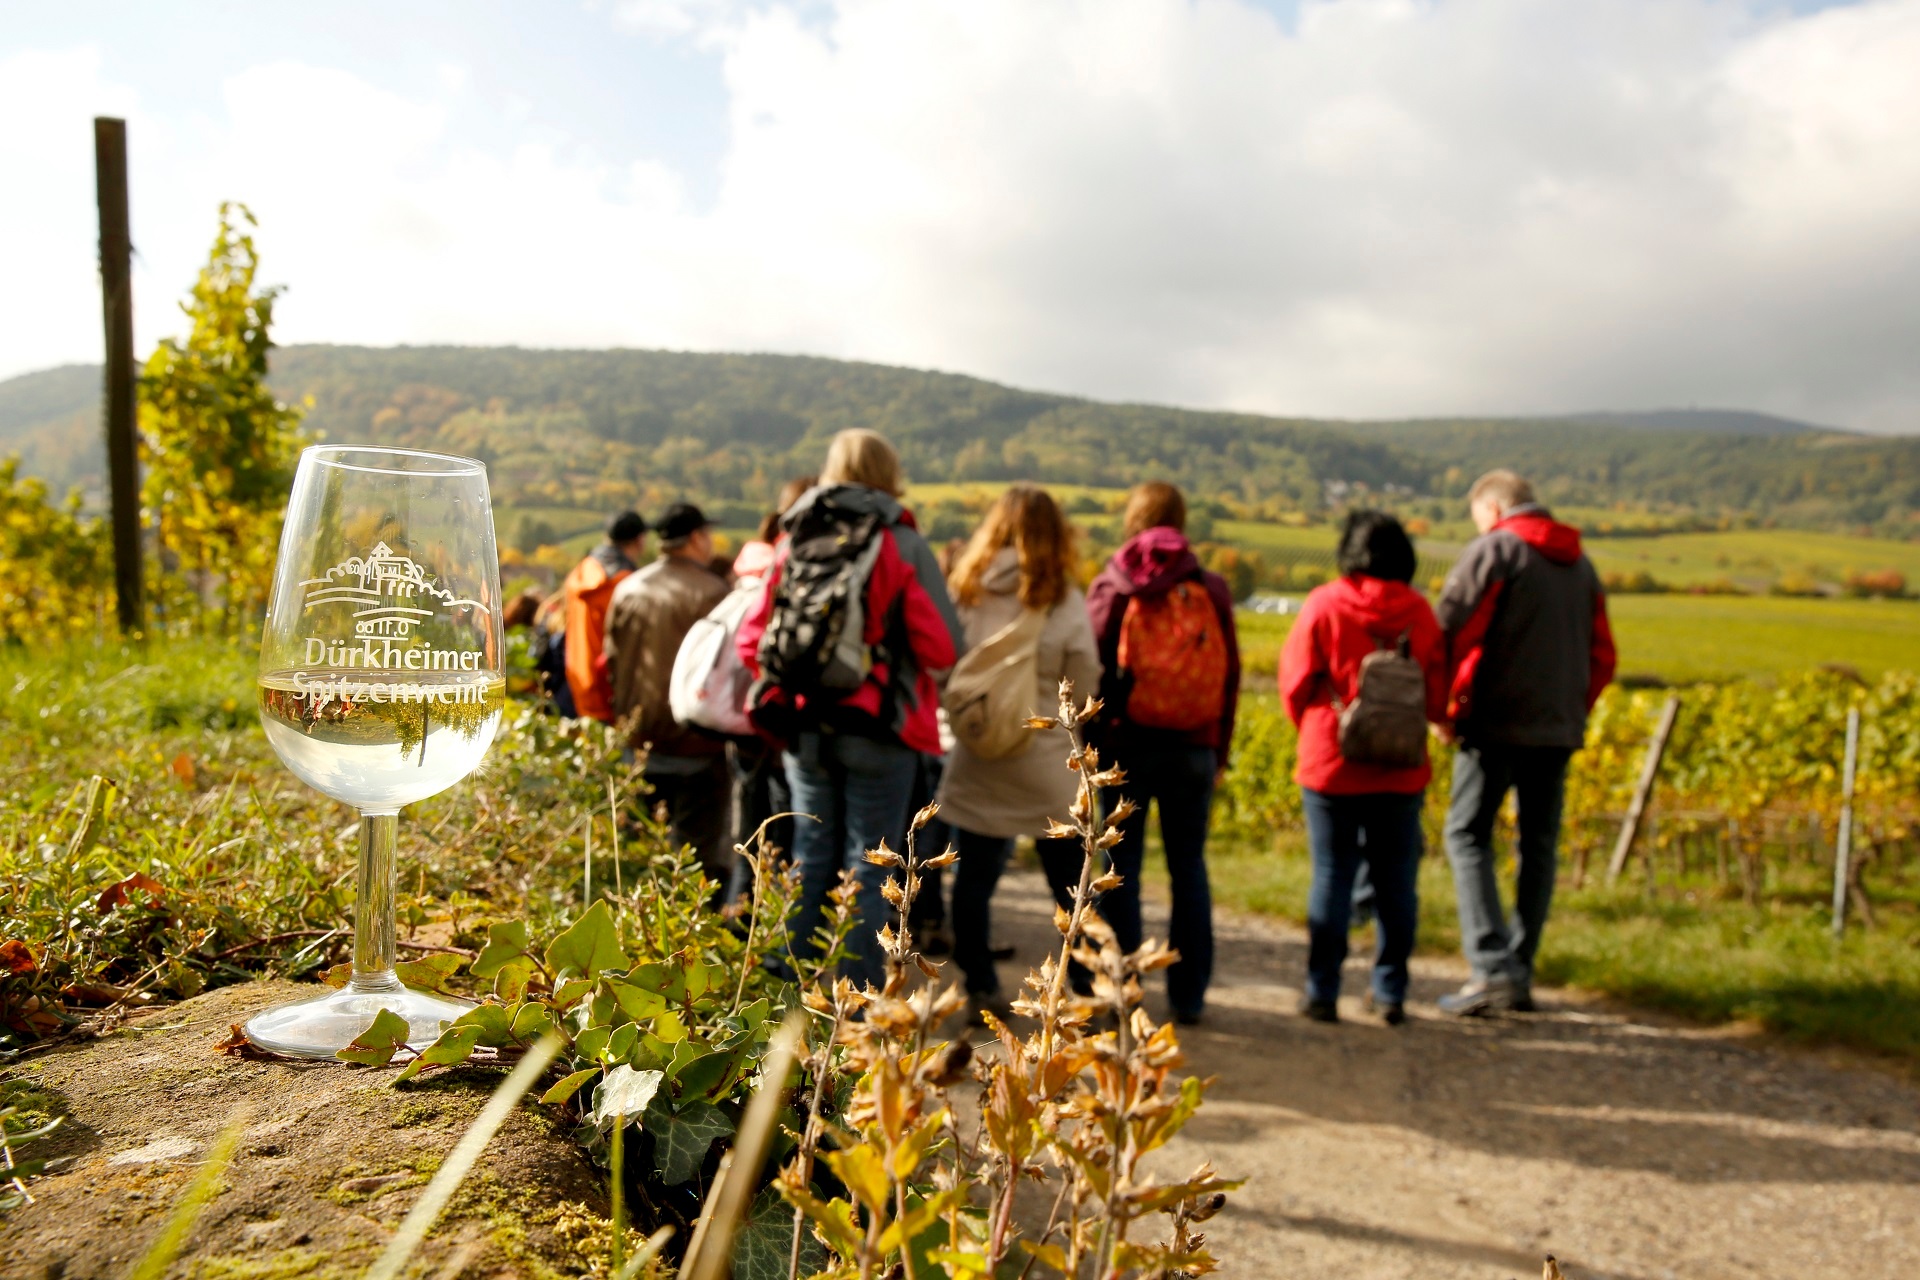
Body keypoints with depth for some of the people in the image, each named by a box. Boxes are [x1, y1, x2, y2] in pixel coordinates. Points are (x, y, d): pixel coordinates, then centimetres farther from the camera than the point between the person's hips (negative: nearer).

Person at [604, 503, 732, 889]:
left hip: (638, 741, 6)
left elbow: (611, 662, 13)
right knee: (697, 856, 0)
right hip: (695, 745, -6)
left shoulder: (626, 589, 7)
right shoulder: (710, 591, -12)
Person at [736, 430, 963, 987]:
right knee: (871, 866, 5)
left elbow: (751, 639, 3)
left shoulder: (792, 541, 3)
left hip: (802, 728, 4)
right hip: (878, 731, -4)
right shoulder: (901, 544, -8)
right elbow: (942, 647, -12)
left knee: (811, 858, 15)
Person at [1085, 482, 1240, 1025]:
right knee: (1188, 868, 12)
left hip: (1124, 744, -2)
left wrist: (1087, 744, 7)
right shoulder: (1211, 591, 1)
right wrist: (1219, 751, 14)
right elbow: (1230, 676, 5)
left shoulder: (1110, 589, -4)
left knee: (1122, 869, 6)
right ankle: (1189, 995, 17)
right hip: (1192, 749, 2)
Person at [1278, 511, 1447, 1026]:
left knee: (1332, 877, 4)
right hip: (1402, 770, 2)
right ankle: (1391, 993, 16)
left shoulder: (1324, 605, -6)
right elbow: (1438, 694, 6)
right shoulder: (1420, 611, 1)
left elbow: (1295, 683, -2)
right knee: (1395, 881, 10)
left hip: (1332, 766, -2)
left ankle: (1322, 993, 8)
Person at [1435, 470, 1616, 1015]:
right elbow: (1602, 654, 19)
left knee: (1469, 835, -2)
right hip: (1558, 729, 7)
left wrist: (1450, 705, -3)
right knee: (1539, 844, 11)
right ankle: (1520, 973, 16)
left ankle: (1494, 968, -12)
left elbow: (1453, 629, -13)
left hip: (1498, 723, -6)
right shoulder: (1581, 564, 17)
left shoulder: (1494, 549, -5)